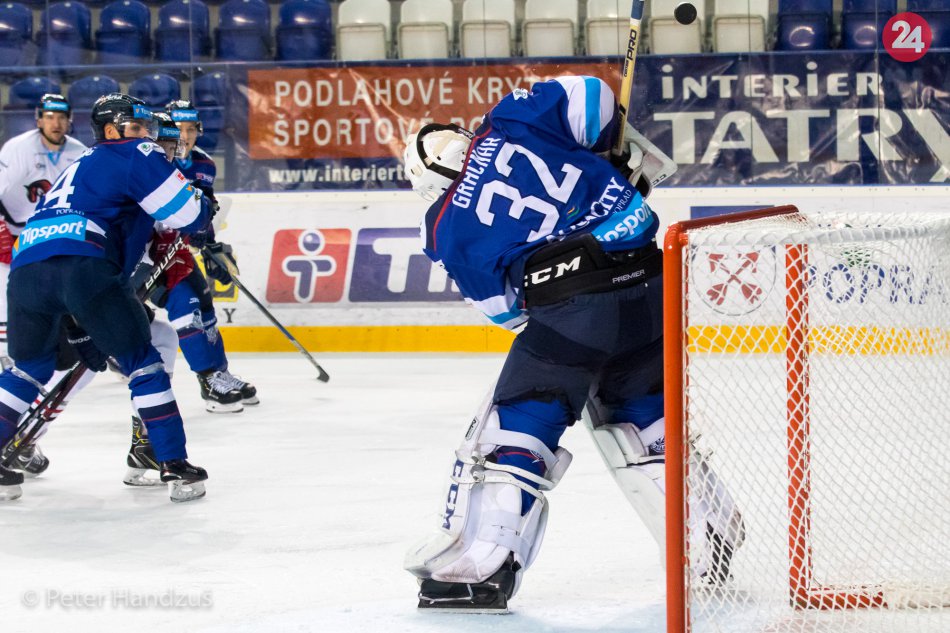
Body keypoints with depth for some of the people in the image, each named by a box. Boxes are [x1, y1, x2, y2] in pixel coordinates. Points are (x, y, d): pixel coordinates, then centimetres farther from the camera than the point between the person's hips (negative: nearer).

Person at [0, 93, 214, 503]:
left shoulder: (80, 168, 38)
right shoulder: (135, 155, 13)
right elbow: (184, 210, 2)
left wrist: (82, 331, 38)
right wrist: (203, 215, 26)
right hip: (83, 265, -7)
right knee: (143, 363, 7)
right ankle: (175, 467, 3)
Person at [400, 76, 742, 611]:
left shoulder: (447, 230, 12)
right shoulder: (513, 121, 13)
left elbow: (506, 307, 16)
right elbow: (590, 96, 5)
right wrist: (621, 165, 20)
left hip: (568, 308, -3)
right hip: (647, 281, 4)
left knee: (515, 424, 6)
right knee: (649, 410, 23)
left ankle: (483, 561, -4)